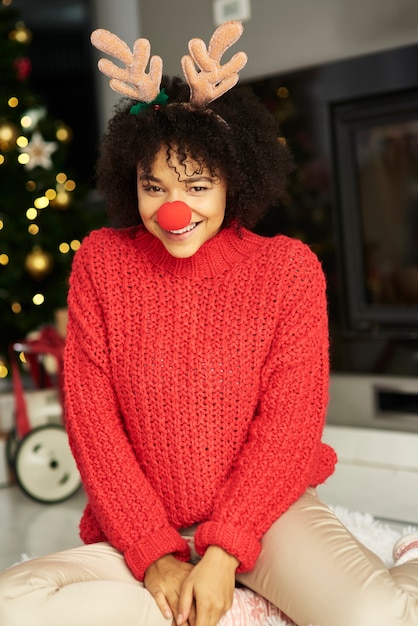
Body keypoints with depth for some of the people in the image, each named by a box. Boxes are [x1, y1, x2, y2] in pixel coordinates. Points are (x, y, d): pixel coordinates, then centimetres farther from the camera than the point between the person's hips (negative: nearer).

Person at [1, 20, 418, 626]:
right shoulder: (101, 262, -1)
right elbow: (92, 418, -3)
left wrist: (224, 551, -17)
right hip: (142, 533, 3)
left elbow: (288, 423, -7)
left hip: (263, 510, -3)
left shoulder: (288, 268, -4)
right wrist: (155, 554, -11)